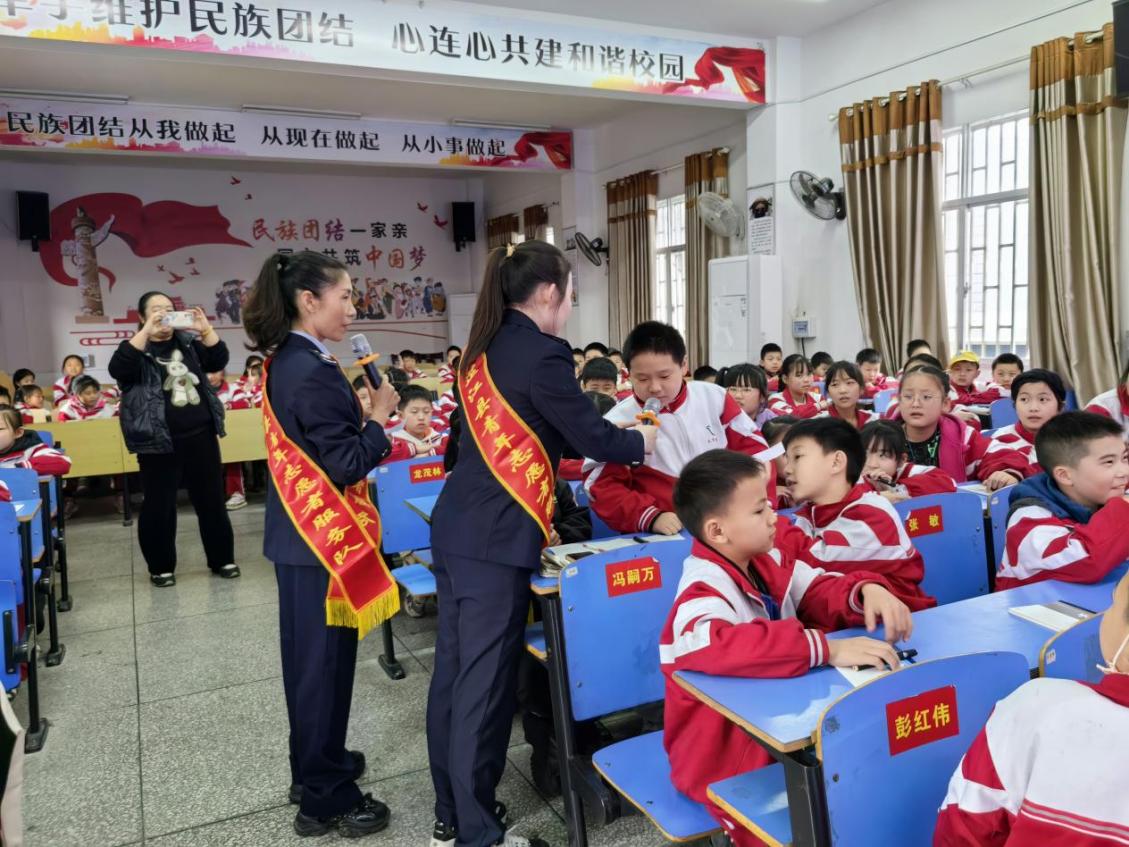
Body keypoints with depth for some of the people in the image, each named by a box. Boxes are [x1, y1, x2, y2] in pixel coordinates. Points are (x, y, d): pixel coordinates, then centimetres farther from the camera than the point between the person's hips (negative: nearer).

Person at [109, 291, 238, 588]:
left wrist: (206, 329, -16)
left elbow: (218, 361, -2)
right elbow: (118, 369, -20)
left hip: (200, 434, 3)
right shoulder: (137, 348, 0)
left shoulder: (189, 341, 11)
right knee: (159, 505, 4)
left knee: (212, 500, 9)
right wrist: (146, 332, -26)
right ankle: (161, 567, 19)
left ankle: (222, 559, 21)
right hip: (158, 440, -3)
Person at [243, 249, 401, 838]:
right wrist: (378, 417, -11)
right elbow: (344, 465, -22)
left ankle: (314, 767, 37)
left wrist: (359, 411, 10)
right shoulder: (314, 372, -22)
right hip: (325, 536, -10)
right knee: (325, 661, 2)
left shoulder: (281, 363, 8)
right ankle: (325, 800, 17)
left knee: (308, 656, 20)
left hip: (299, 531, 10)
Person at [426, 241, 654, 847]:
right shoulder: (542, 353, -12)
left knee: (453, 669, 14)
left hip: (456, 527, 9)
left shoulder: (482, 349, 13)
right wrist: (642, 440, 12)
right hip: (497, 537, -9)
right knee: (485, 679, 0)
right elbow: (593, 438, -8)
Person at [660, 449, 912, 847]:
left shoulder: (767, 561, 1)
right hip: (723, 751, -8)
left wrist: (867, 591, -15)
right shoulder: (702, 591, -25)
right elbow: (719, 647, -44)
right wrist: (826, 649, -45)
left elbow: (820, 593, 7)